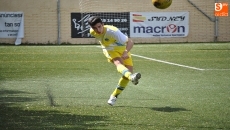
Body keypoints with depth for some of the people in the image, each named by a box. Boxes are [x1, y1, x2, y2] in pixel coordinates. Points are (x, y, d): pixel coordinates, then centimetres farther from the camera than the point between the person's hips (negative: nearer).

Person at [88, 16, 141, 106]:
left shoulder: (113, 31, -34)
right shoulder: (92, 32, -17)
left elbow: (130, 42, -34)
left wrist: (126, 52, -51)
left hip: (122, 49, -1)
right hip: (109, 50, 1)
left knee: (129, 70, -13)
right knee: (118, 63, -31)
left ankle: (114, 96, 2)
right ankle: (131, 77, -66)